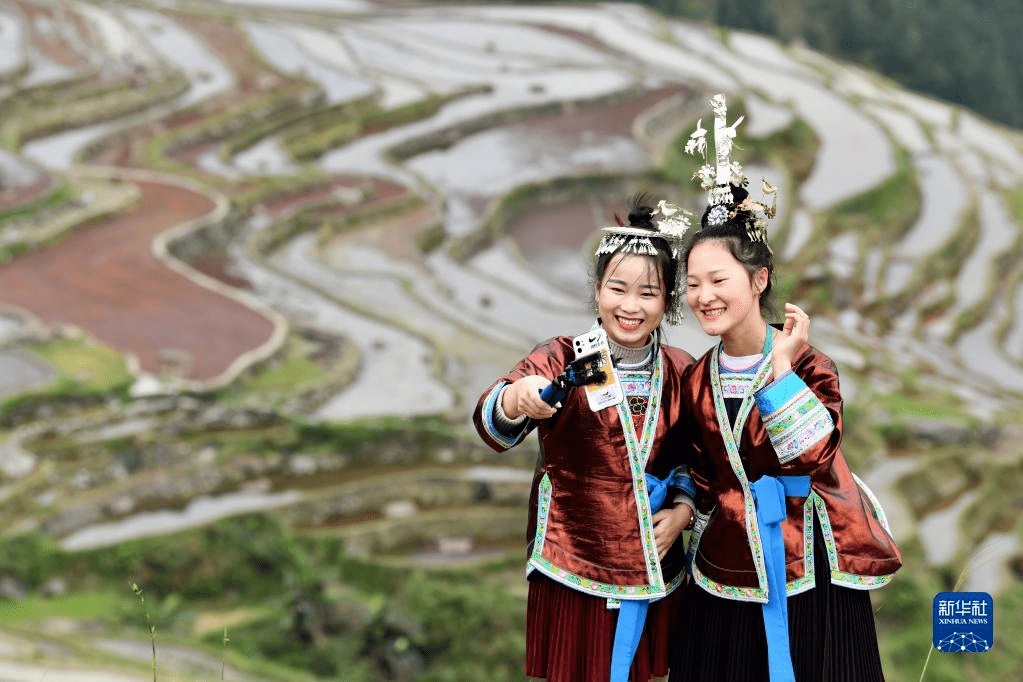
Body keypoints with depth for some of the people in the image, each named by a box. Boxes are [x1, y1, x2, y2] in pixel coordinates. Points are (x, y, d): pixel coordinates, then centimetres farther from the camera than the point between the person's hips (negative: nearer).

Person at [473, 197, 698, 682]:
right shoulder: (562, 361, -7)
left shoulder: (682, 373, 4)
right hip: (573, 572, -3)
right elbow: (493, 424, -24)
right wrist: (516, 400, -47)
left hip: (651, 569, 3)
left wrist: (683, 509, -2)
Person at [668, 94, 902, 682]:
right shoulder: (699, 381, 5)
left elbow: (813, 458, -21)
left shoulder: (808, 365, -7)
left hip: (811, 577, -4)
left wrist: (780, 369, -21)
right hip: (729, 580, 4)